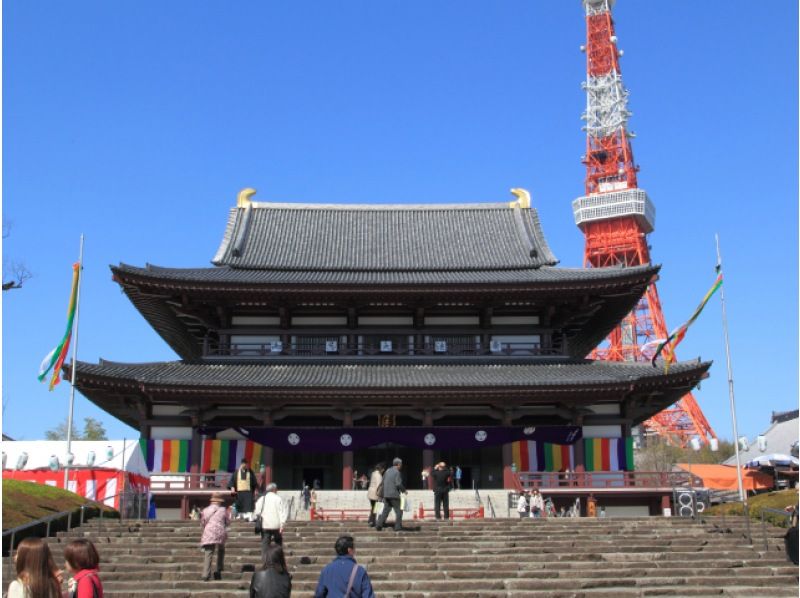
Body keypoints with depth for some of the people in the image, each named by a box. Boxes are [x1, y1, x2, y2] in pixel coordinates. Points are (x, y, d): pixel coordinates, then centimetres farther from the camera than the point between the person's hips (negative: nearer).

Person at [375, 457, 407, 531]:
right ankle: (398, 527, 2)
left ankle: (378, 525, 2)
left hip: (386, 495, 7)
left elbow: (383, 481, 14)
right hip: (394, 495, -7)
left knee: (386, 510, 10)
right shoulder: (397, 472, -10)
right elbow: (398, 484, -17)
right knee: (398, 511, 3)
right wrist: (403, 490, -1)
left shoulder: (388, 471, 13)